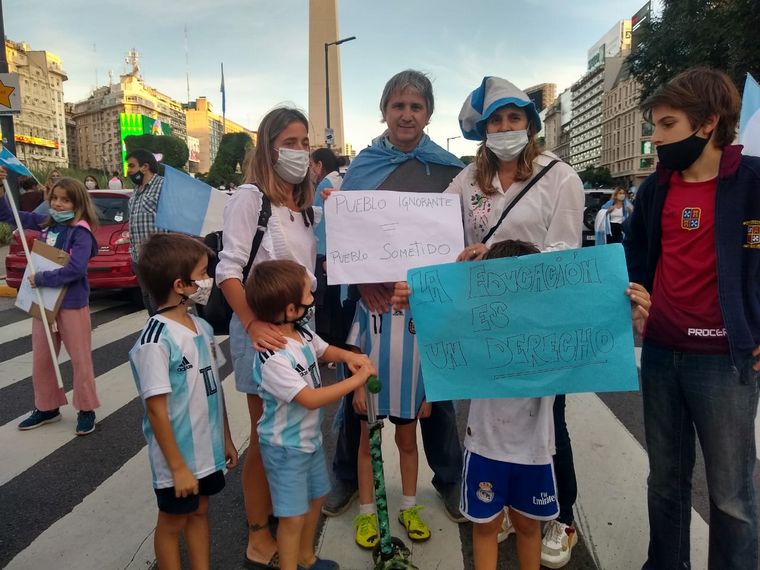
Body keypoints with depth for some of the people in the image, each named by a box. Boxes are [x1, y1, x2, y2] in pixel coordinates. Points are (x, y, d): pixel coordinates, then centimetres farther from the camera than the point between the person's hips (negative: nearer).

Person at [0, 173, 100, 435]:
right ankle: (47, 407, 31)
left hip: (72, 304, -7)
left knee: (80, 359, 4)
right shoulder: (46, 223, 4)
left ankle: (86, 410, 17)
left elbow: (75, 269, -27)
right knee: (41, 358, 15)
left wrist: (40, 279, -19)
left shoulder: (81, 232, -15)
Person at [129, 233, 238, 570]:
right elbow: (156, 410, -22)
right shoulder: (155, 341, -24)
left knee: (200, 511, 22)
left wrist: (226, 439, 13)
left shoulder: (202, 327, -1)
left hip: (208, 449, 7)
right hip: (178, 458, -7)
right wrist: (177, 466, -17)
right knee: (173, 521, 15)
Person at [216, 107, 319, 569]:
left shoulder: (307, 207, 12)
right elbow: (229, 269, -17)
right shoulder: (250, 197, -10)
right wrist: (252, 324, -28)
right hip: (262, 329, -7)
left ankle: (276, 512, 39)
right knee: (266, 433, 4)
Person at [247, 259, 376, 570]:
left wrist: (350, 356, -8)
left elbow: (325, 349, 14)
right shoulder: (273, 359, -33)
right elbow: (311, 399, -32)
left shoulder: (302, 332, -6)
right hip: (286, 448, -9)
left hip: (310, 437, 9)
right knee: (293, 516, 3)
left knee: (315, 497, 25)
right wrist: (357, 380, -28)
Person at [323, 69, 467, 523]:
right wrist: (363, 279, -15)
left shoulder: (448, 169, 1)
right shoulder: (363, 166, 3)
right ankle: (349, 477, 34)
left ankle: (449, 480, 34)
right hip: (370, 297, 1)